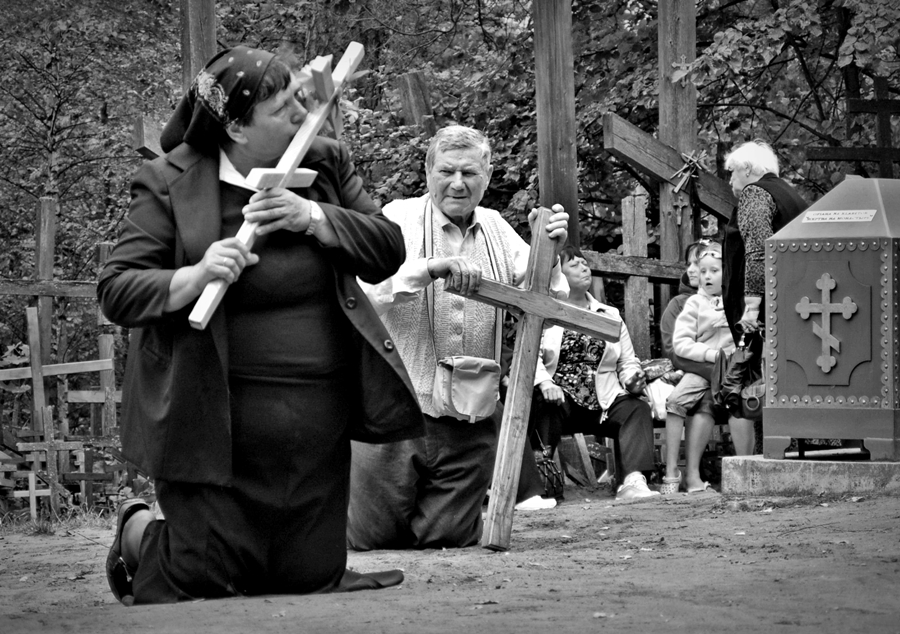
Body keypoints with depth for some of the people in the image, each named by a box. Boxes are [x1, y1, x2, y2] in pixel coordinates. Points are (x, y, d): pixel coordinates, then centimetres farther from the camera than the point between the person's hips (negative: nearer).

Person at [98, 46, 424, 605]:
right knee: (207, 581, -3)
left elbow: (389, 251, -1)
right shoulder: (170, 183, -9)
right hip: (217, 423, -4)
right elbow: (115, 292, -11)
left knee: (312, 575, 5)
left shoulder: (327, 166, 5)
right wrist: (194, 277, -29)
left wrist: (313, 216, -17)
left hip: (320, 421, 4)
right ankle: (137, 533, 31)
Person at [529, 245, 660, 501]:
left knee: (637, 408, -23)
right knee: (542, 404, -36)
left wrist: (633, 378, -5)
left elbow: (628, 362, 20)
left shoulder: (610, 315, 22)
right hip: (558, 399, -4)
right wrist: (544, 382, -26)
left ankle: (634, 481, -40)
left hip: (602, 404, 4)